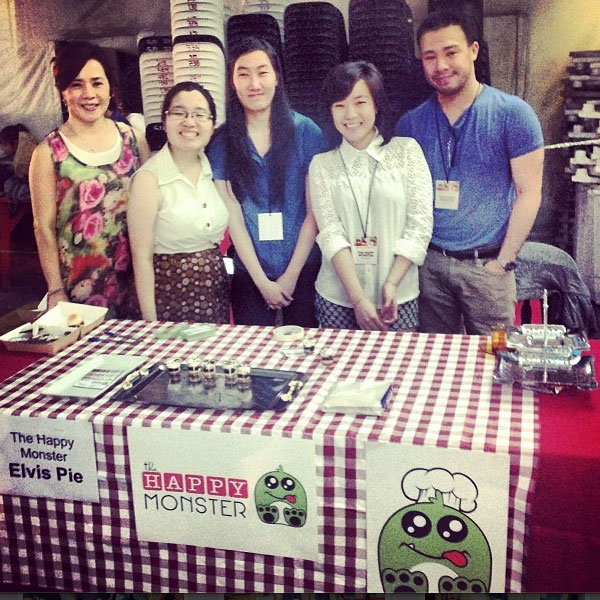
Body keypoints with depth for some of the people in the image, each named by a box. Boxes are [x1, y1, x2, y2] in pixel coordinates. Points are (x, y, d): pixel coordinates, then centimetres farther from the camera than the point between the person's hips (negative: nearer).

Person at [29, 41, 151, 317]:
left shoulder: (133, 139, 3)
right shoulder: (49, 153, -6)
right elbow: (44, 228, -5)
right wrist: (56, 292, -7)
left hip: (137, 277, 3)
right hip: (81, 288, -3)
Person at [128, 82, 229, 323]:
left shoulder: (213, 170, 4)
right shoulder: (149, 179, -13)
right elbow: (142, 257, -13)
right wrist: (151, 323, -15)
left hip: (217, 292, 6)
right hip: (171, 296, -5)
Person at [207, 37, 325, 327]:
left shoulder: (305, 131, -5)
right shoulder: (221, 142, -1)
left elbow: (314, 211, -5)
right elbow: (233, 216, -4)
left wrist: (291, 275, -8)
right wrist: (262, 281, -8)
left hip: (304, 269, -1)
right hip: (249, 275, 1)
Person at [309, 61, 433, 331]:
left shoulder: (406, 150, 2)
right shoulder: (322, 164, 4)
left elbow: (420, 224, -3)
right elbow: (330, 234, -5)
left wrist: (391, 284, -12)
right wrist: (358, 300, -14)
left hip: (398, 296, 0)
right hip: (337, 298, 1)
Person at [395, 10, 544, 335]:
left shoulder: (512, 114, -5)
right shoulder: (410, 123, 5)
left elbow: (528, 193, -6)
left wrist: (504, 261, -10)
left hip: (486, 265, -3)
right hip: (428, 263, 3)